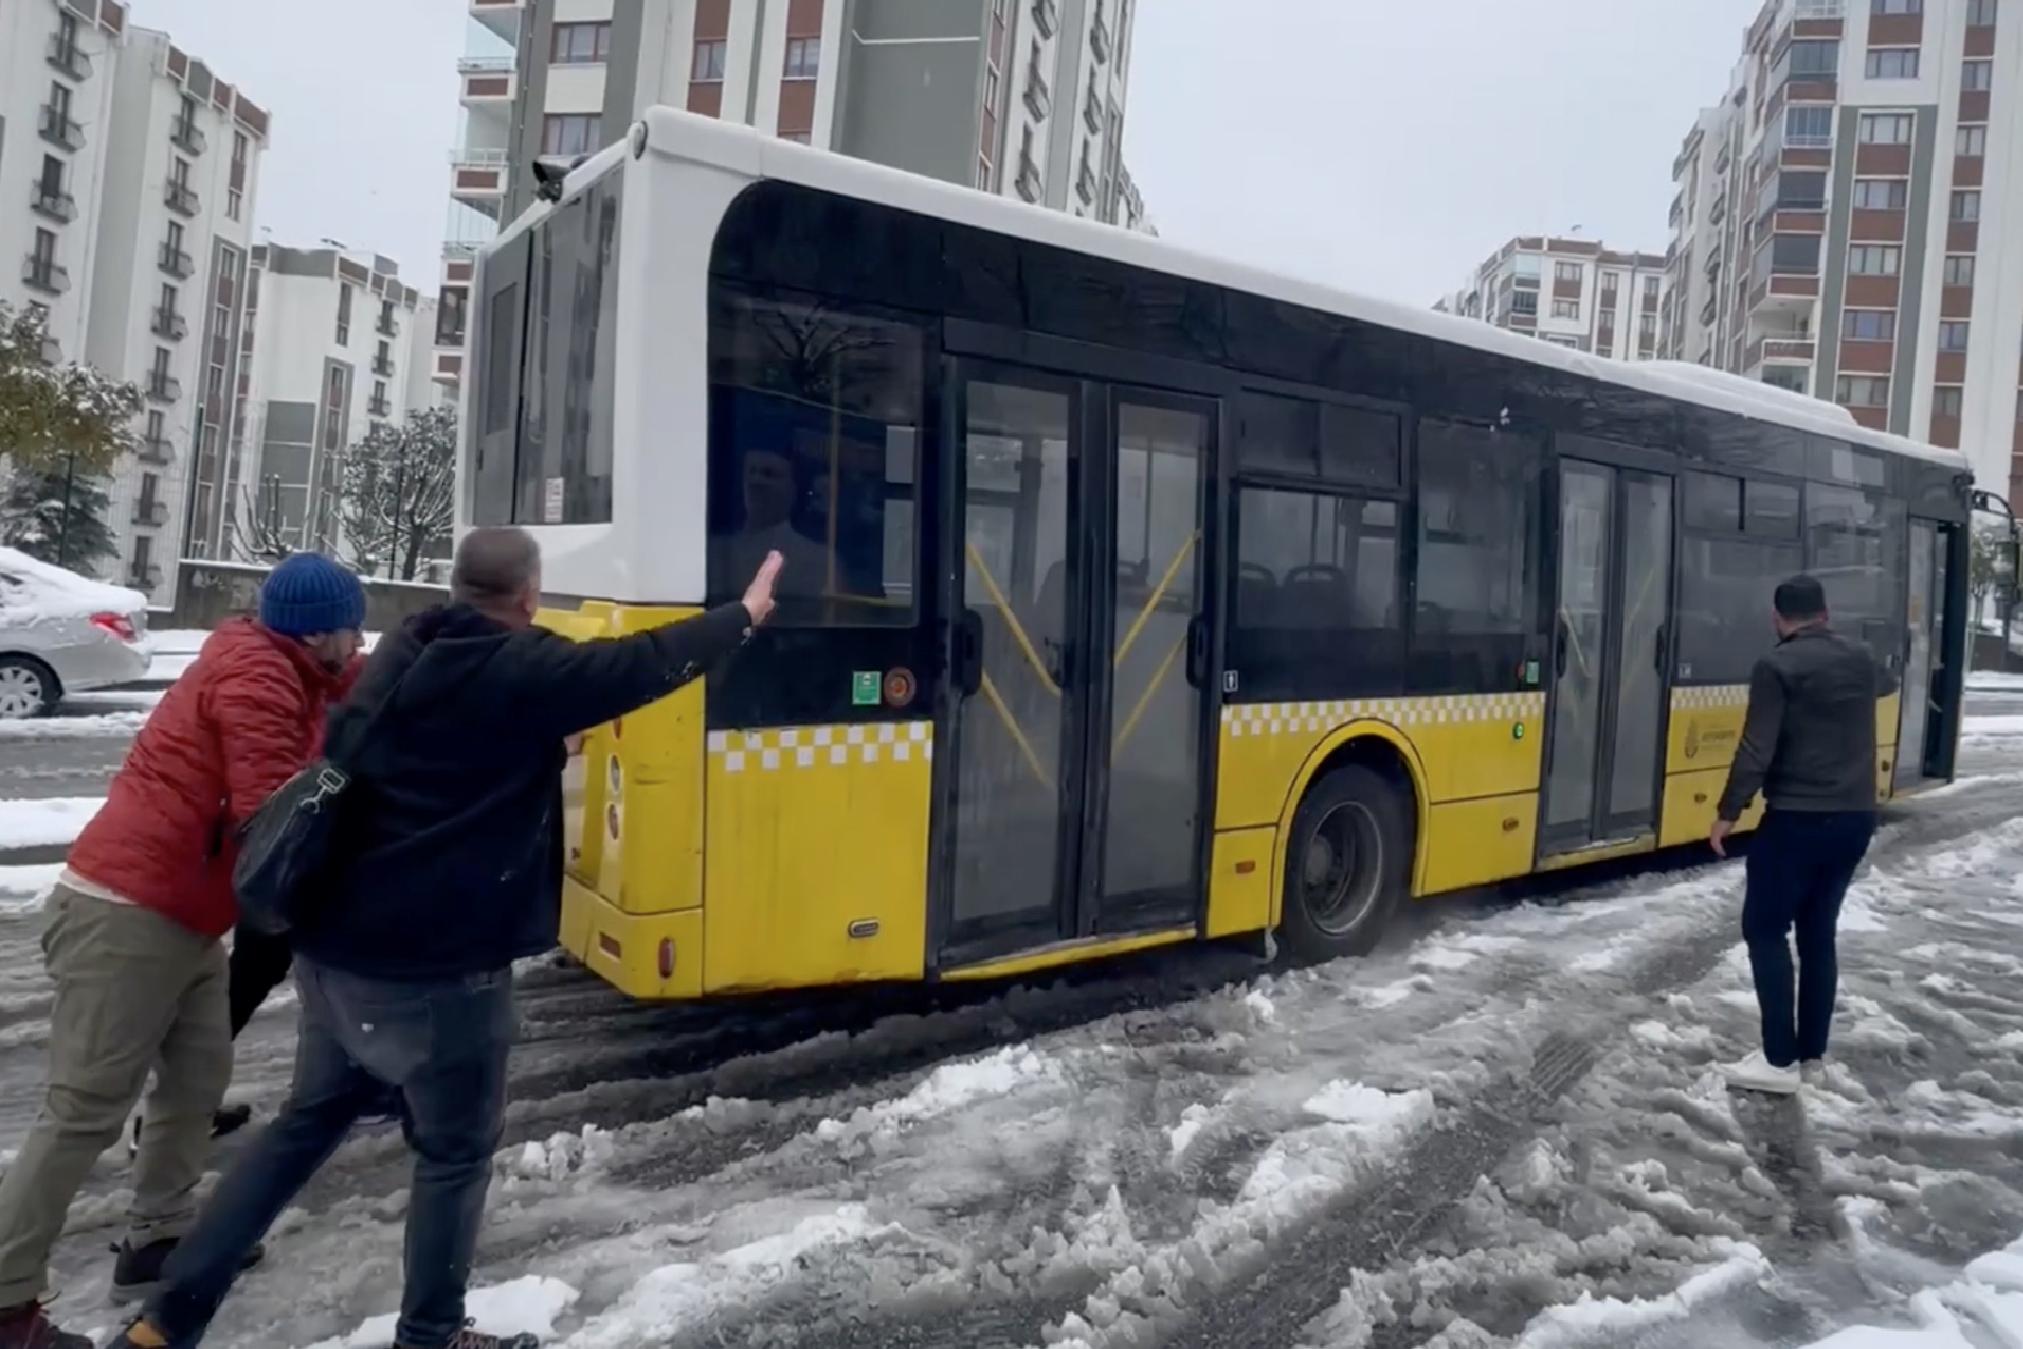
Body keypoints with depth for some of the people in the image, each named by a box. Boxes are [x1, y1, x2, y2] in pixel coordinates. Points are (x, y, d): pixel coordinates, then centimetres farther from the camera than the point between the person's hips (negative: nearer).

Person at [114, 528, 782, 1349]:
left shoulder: (399, 657, 9)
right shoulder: (524, 671, -13)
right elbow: (646, 664, -8)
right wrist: (745, 617, 7)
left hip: (336, 948, 8)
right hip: (442, 965, -7)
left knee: (305, 1125, 23)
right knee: (456, 1152, 12)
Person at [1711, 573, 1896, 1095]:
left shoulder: (1777, 666, -13)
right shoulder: (1861, 659, 9)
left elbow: (1757, 750, -18)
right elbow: (1887, 683, 35)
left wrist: (1728, 812, -8)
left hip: (1797, 819, -7)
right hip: (1855, 818, 7)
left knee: (1765, 930, 2)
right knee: (1818, 931, 15)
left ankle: (1781, 1061, 1)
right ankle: (1811, 1053, 21)